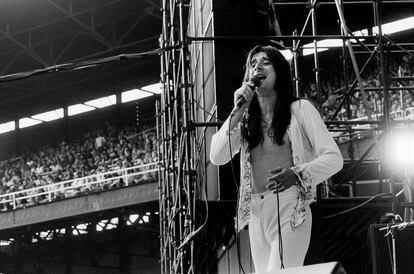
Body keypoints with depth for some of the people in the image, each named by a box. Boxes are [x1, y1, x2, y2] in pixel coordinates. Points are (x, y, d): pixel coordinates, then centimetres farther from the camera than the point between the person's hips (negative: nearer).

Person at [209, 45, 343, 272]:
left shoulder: (300, 109, 4)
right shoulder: (246, 118, 17)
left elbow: (333, 158, -2)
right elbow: (217, 157, 3)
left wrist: (297, 175, -20)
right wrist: (238, 111, -3)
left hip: (290, 211, -5)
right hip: (256, 215, 5)